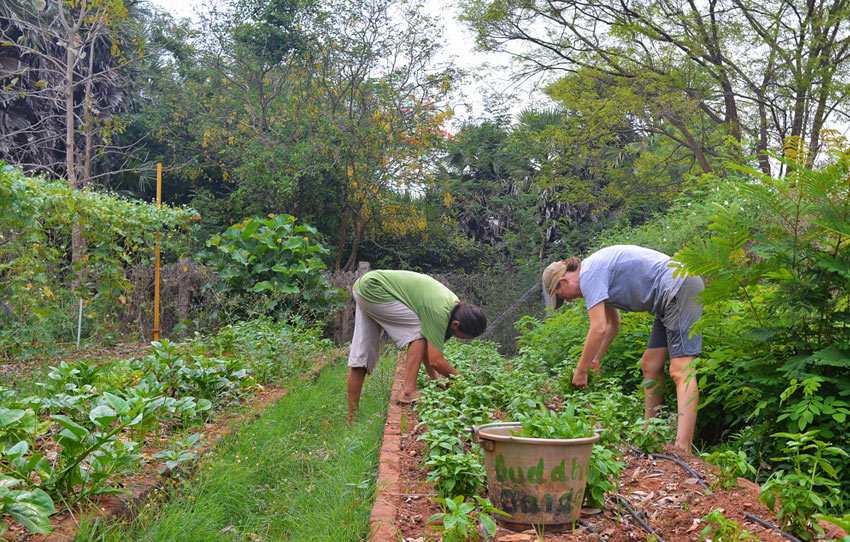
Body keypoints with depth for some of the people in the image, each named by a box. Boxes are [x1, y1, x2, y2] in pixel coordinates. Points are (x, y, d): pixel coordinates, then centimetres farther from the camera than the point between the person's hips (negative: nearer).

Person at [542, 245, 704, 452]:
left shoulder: (589, 274, -12)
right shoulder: (598, 272, 19)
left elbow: (599, 329, -17)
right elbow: (612, 325, 29)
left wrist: (581, 370, -8)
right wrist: (595, 359, 30)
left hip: (679, 287, -10)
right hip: (668, 299, 10)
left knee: (680, 370, -19)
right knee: (650, 366, 12)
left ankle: (682, 449, -25)